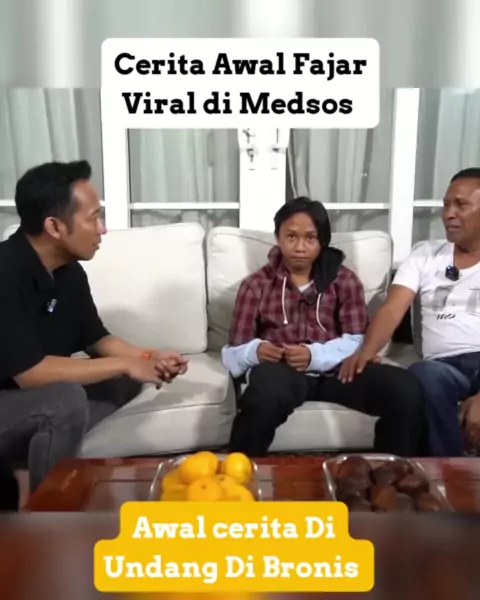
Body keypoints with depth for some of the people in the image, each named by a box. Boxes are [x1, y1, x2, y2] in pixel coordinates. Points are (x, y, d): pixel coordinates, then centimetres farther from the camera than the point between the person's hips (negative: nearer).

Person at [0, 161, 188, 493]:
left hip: (44, 396, 8)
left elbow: (96, 338, 9)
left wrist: (148, 357, -8)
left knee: (127, 381, -1)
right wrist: (125, 364, -24)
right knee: (67, 400, -33)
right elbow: (30, 372, -32)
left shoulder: (70, 271, -2)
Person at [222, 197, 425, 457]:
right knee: (265, 397, -39)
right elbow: (234, 351, 8)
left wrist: (315, 355, -16)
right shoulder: (256, 285, 13)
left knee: (404, 389, -24)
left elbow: (356, 340, 4)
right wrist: (255, 351, -17)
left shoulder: (344, 280, 15)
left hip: (333, 369, 2)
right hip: (279, 370, -2)